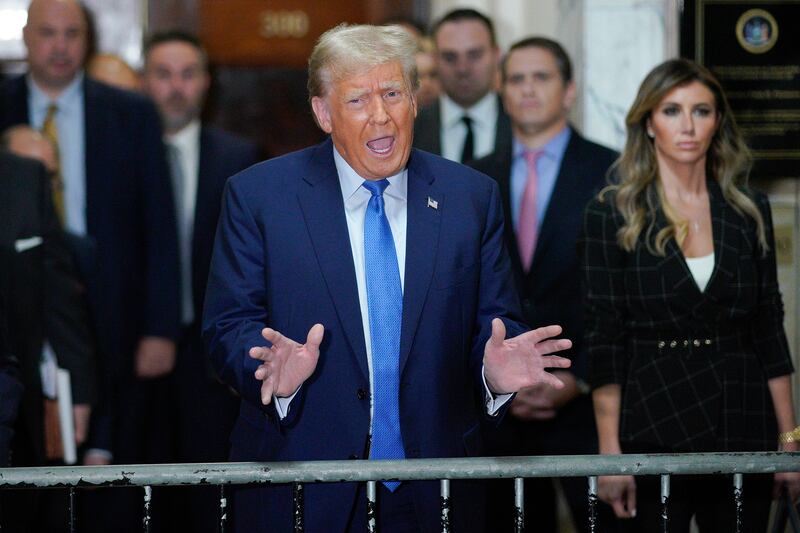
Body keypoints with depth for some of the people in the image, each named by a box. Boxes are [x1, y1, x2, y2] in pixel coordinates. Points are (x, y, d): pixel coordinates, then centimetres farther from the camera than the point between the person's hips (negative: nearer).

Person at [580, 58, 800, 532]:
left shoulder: (750, 211, 7)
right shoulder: (612, 213, -2)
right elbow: (604, 337, -5)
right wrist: (611, 452, -11)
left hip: (742, 429, 3)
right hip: (655, 430, -3)